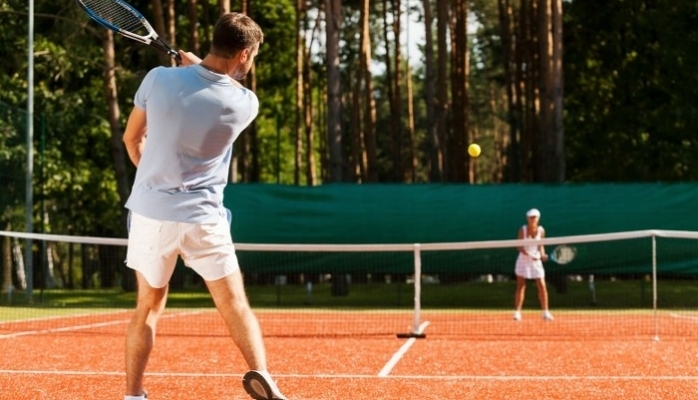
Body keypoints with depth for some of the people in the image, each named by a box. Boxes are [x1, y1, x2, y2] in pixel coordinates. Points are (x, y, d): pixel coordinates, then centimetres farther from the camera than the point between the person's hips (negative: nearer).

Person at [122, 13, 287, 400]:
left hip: (150, 212, 2)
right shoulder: (244, 103, -9)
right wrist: (198, 65, 21)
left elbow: (132, 138, 8)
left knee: (148, 307, 16)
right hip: (202, 218, -2)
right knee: (235, 305, 6)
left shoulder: (158, 79, -7)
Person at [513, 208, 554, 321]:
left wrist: (542, 254, -16)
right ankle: (517, 312, 2)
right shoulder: (523, 230, -9)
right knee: (521, 286, -3)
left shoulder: (541, 230, -3)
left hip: (536, 261, 2)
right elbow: (520, 247, -12)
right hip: (524, 260, -2)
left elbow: (541, 246, 4)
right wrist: (530, 256, -26)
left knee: (542, 286, -5)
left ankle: (545, 312, 3)